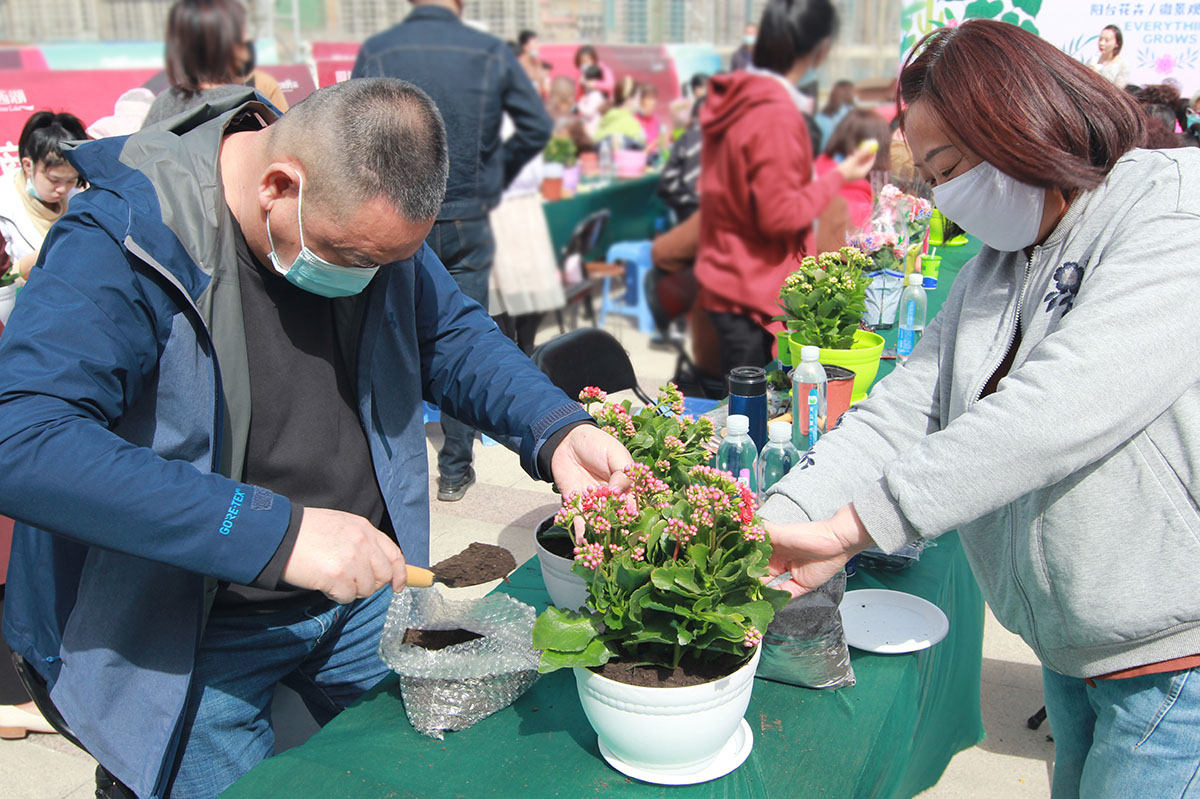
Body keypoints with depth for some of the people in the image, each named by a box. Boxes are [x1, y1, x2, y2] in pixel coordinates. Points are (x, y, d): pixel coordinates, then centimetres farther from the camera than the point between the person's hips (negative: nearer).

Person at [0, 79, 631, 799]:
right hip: (201, 630, -5)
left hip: (363, 590, 6)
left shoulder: (367, 209, -7)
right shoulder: (123, 242, -25)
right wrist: (274, 532, -41)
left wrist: (557, 430, -16)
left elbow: (450, 333, 3)